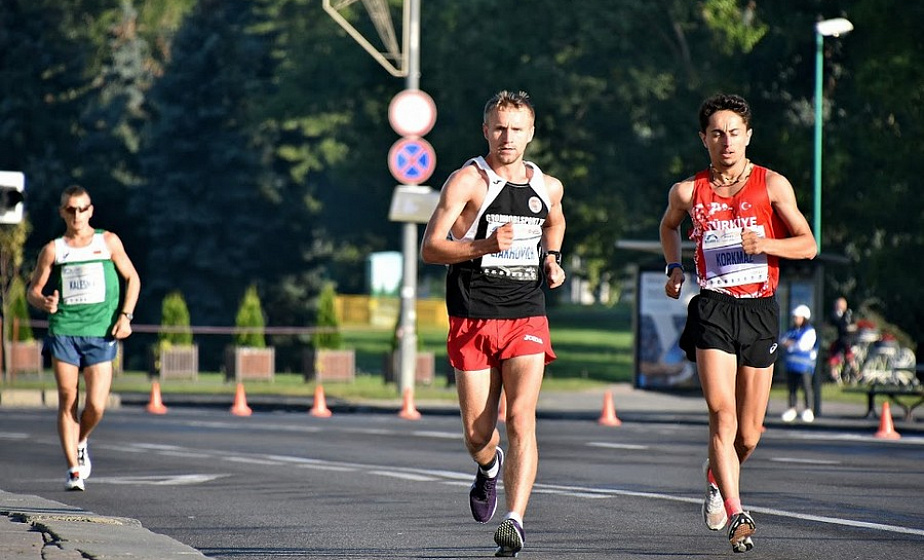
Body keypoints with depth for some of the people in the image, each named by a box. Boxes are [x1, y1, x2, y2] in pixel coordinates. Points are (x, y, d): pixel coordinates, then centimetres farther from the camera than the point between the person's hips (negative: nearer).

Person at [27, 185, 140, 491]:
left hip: (100, 333, 0)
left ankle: (80, 443, 23)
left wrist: (125, 315, 1)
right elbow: (33, 290, 9)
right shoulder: (53, 250, 7)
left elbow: (132, 278, 14)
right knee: (67, 401, -3)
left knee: (96, 406, -9)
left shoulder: (108, 242, 8)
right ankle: (73, 469, 6)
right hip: (63, 331, 0)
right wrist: (44, 303, -15)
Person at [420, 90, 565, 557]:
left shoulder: (548, 187, 9)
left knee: (521, 418, -17)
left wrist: (552, 260, 15)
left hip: (527, 320, 2)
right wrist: (485, 246, -26)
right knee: (477, 435, 4)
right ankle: (489, 467, 41)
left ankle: (515, 522, -23)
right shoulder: (468, 181, -5)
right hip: (473, 321, -2)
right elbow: (430, 247, -11)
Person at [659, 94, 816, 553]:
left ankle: (717, 478, 38)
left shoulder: (772, 185, 1)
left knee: (749, 433, 6)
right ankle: (737, 516, -21)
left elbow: (808, 244, 1)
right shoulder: (688, 192, 5)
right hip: (713, 308, -1)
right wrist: (674, 268, 9)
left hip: (759, 310, 1)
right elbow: (669, 226, 27)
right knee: (722, 413, -19)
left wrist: (765, 244, -17)